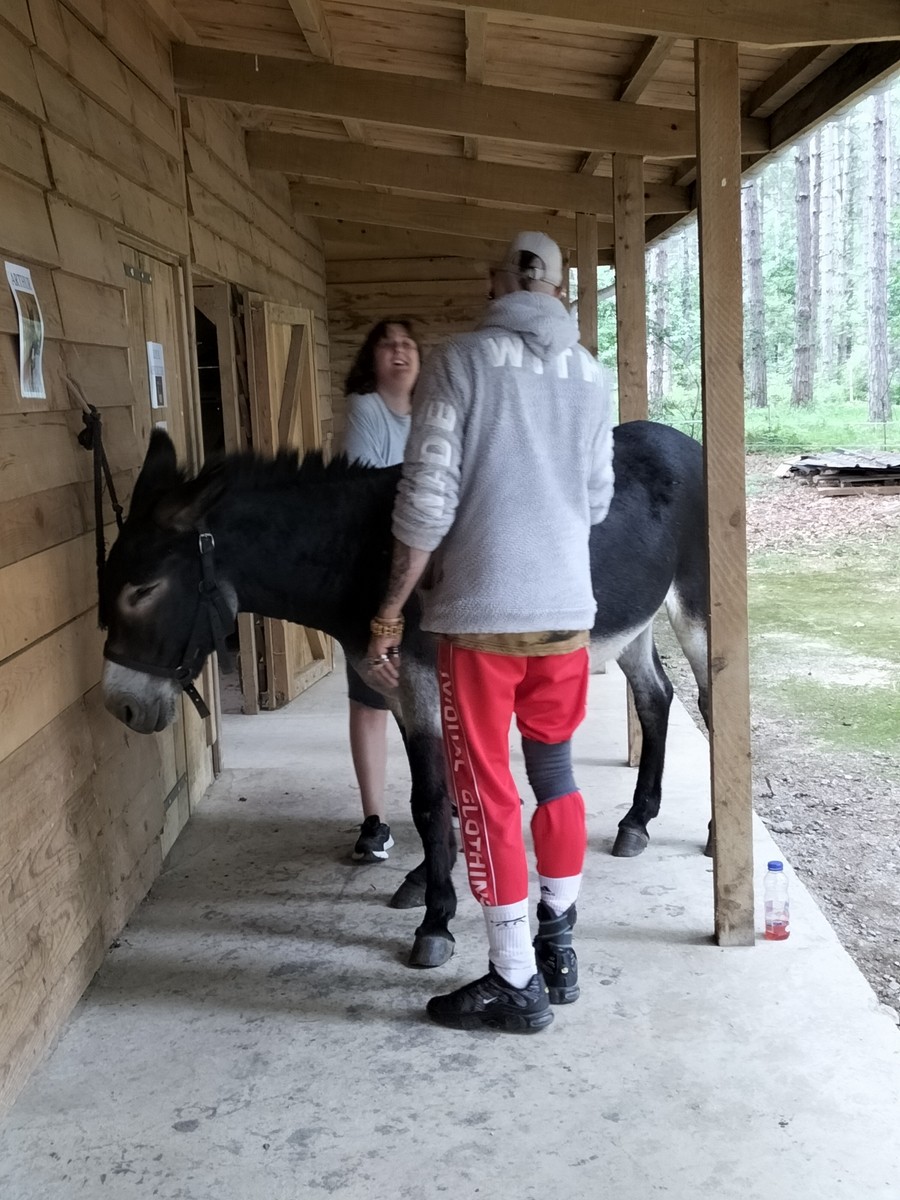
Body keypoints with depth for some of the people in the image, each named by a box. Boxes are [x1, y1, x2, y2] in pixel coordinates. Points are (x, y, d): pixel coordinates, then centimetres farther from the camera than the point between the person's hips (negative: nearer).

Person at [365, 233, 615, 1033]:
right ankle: (559, 953, 30)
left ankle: (517, 984, 12)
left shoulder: (459, 363, -8)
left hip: (479, 614, -5)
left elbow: (426, 502, -12)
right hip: (568, 611, 5)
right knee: (555, 774, 18)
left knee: (487, 794, 5)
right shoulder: (593, 376, 6)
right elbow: (597, 502, 11)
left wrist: (390, 615, -5)